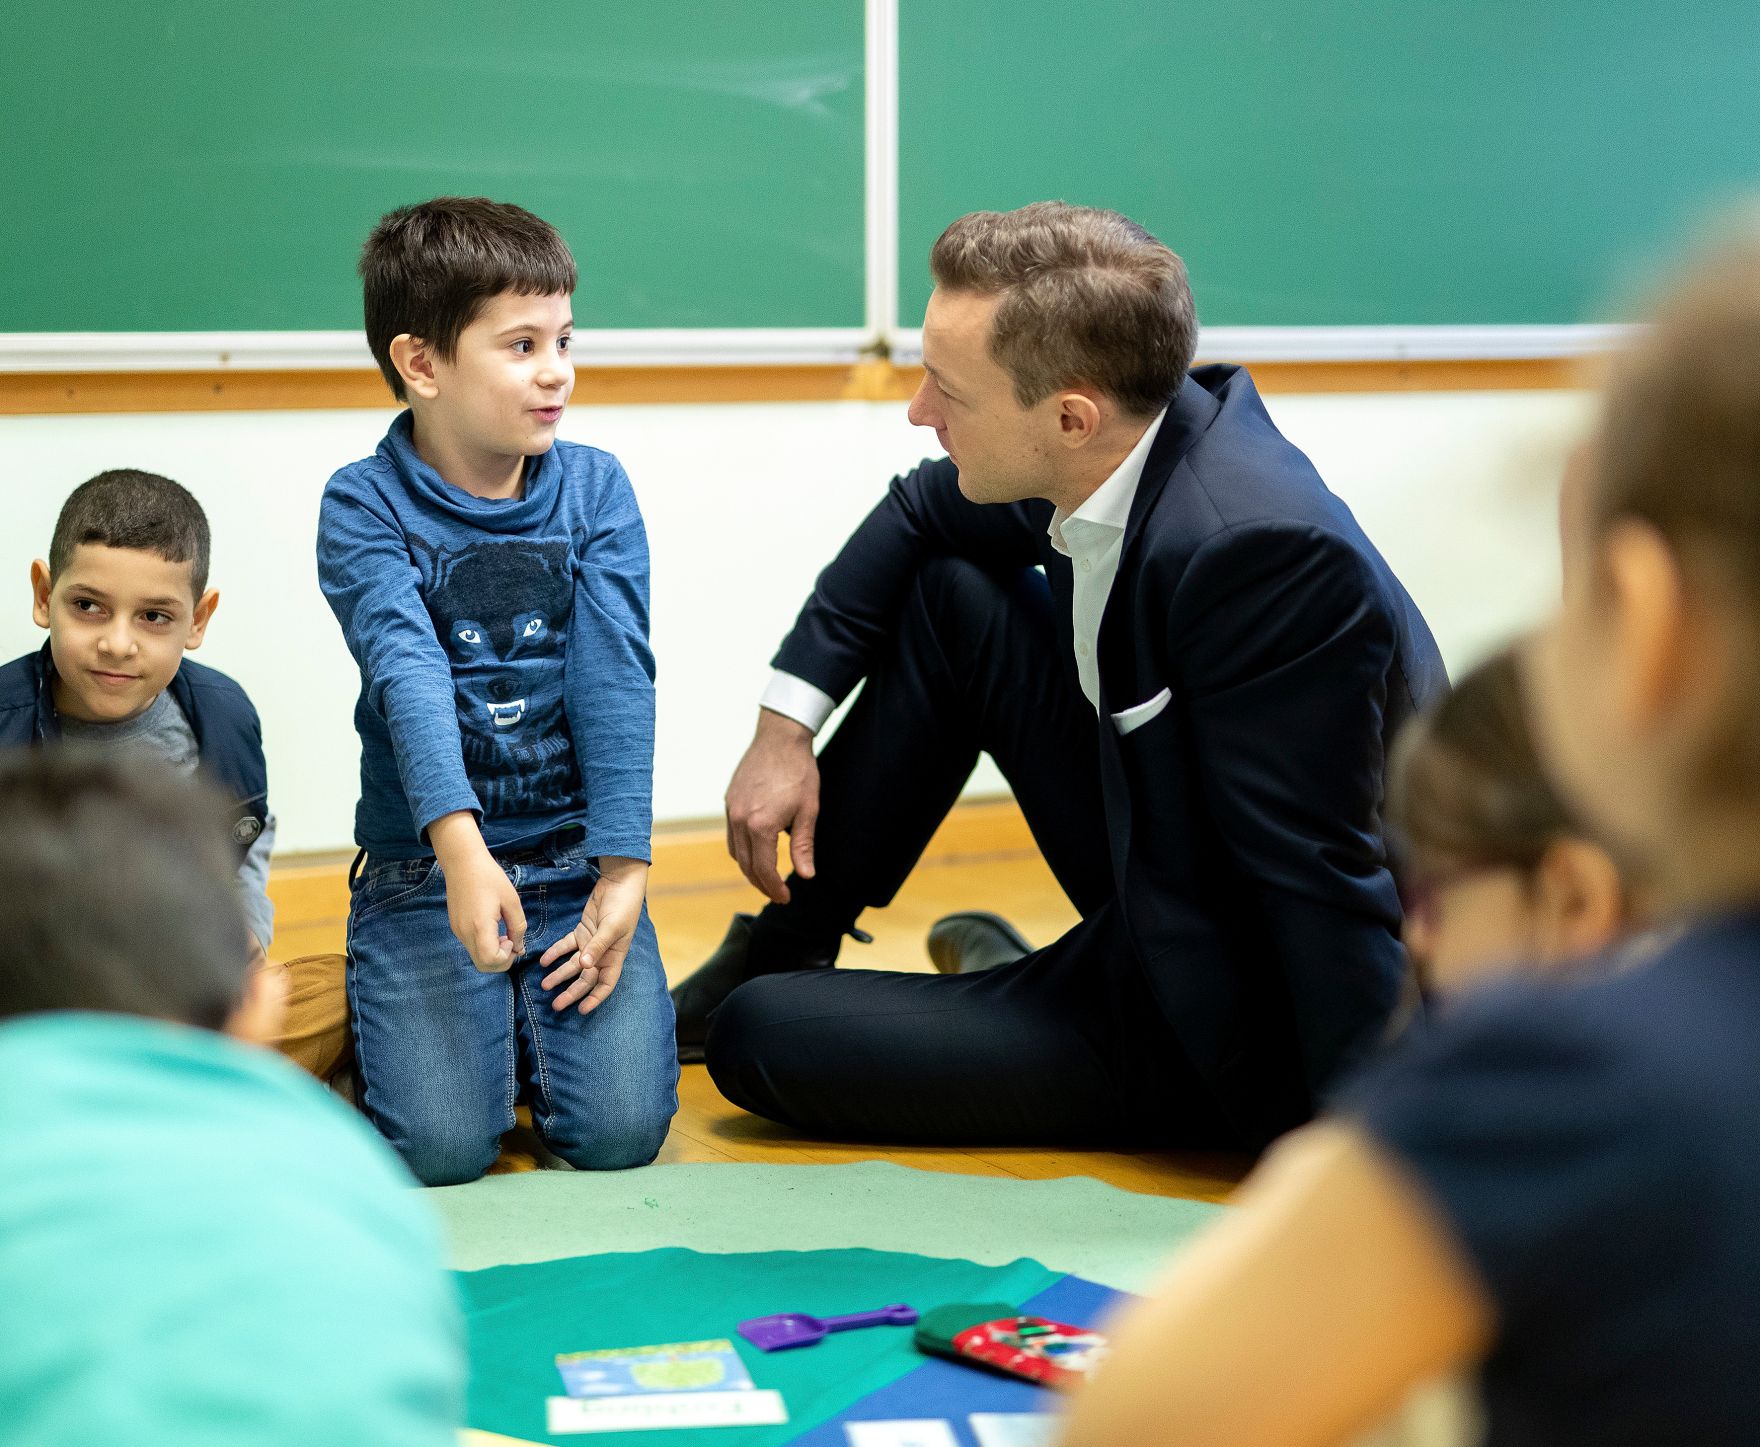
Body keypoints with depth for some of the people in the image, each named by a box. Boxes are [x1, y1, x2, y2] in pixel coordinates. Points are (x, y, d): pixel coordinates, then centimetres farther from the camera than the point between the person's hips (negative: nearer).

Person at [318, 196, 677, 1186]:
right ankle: (383, 997, 15)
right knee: (442, 1144, -17)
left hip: (577, 859, 2)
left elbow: (616, 678, -6)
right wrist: (460, 846, -36)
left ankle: (539, 1011, 17)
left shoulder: (596, 491, 3)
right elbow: (408, 673, -21)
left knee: (619, 1131, -15)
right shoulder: (365, 507, -5)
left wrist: (623, 870, -17)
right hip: (426, 862, -2)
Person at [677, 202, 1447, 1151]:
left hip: (1239, 1033, -8)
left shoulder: (1265, 550, -33)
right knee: (943, 589, 8)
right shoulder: (1104, 451, -7)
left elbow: (1325, 883, -30)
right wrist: (785, 723, 5)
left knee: (755, 1038, -10)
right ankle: (785, 953, 21)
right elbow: (916, 515, 12)